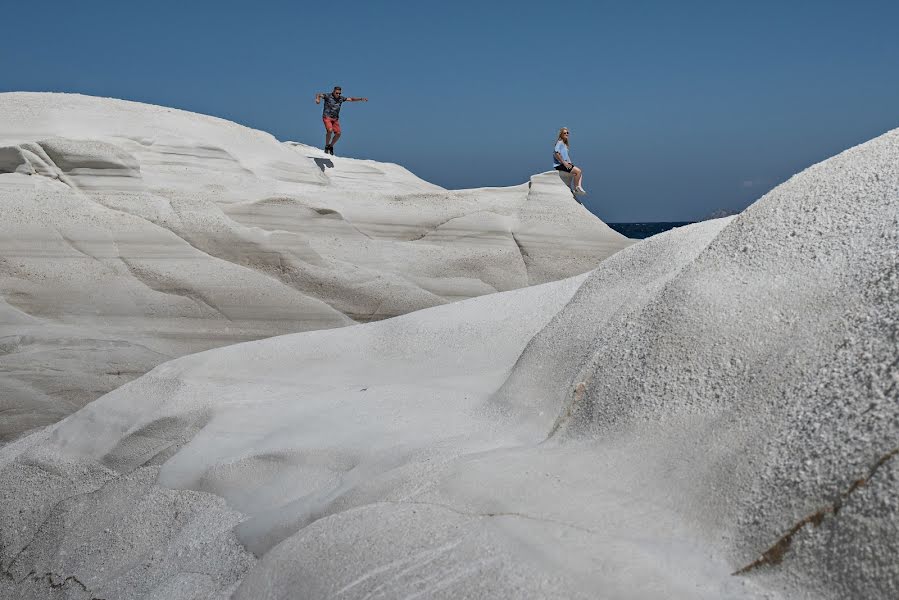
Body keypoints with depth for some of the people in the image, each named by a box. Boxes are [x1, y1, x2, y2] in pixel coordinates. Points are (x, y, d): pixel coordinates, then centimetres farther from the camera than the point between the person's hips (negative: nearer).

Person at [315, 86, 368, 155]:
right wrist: (318, 99, -38)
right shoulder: (328, 96, -9)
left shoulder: (341, 98, 4)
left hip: (335, 118, 5)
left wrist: (361, 99, 0)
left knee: (338, 133, -8)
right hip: (327, 117, -5)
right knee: (330, 130, -26)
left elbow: (351, 99, 9)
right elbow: (318, 95, -14)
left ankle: (331, 146, 16)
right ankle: (326, 146, -5)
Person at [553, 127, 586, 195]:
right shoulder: (560, 142, -10)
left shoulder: (564, 144, 21)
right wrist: (564, 162, -20)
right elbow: (556, 153, -23)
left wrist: (569, 163, 7)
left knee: (580, 171, 2)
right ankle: (576, 189, -9)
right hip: (560, 165, -10)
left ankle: (579, 187, -9)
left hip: (565, 164, 10)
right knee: (578, 171, -18)